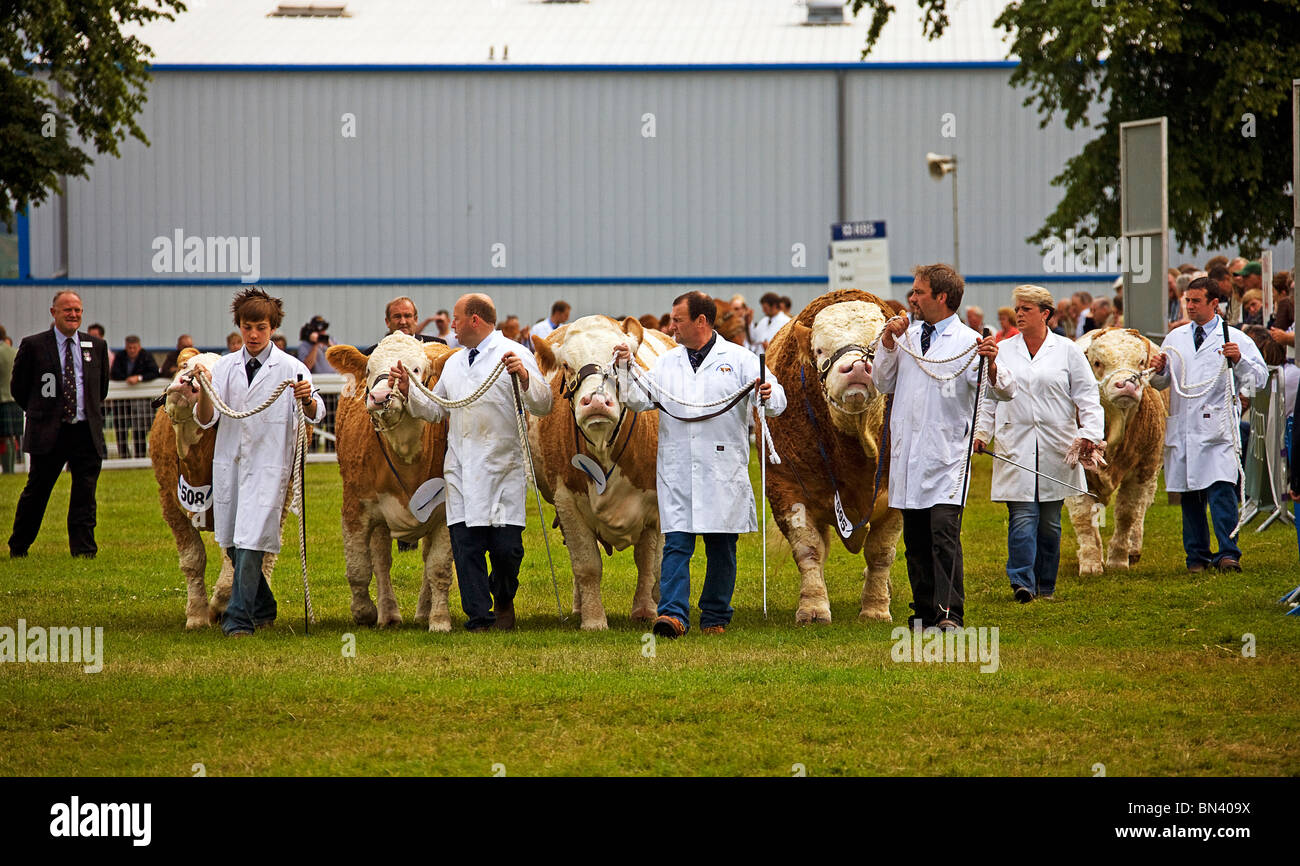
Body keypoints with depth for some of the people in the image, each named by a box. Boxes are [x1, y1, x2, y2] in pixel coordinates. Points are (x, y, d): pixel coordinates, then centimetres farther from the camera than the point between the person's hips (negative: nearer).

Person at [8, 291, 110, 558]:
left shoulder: (97, 346, 9)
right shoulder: (33, 346, -1)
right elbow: (18, 387, 8)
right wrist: (40, 413, 12)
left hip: (87, 433, 3)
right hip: (48, 434, -2)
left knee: (85, 494, 0)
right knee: (36, 492, 5)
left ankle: (83, 547, 5)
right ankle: (18, 548, 18)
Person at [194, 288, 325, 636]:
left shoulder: (291, 368, -1)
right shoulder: (224, 366, 8)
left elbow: (315, 415, -6)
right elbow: (205, 419, 2)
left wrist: (307, 400, -27)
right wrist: (204, 391, -17)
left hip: (268, 466, -5)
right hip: (229, 464, 5)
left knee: (250, 543, -13)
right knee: (232, 543, 11)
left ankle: (239, 620, -12)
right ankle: (263, 608, 29)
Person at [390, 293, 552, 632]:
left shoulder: (513, 355, 0)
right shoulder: (453, 364, 20)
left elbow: (543, 404, -6)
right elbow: (435, 410, 29)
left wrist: (524, 376, -23)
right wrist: (408, 389, 14)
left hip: (504, 468, -5)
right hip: (460, 470, 5)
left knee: (506, 547, -7)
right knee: (466, 546, -2)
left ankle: (504, 601, 20)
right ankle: (479, 618, 2)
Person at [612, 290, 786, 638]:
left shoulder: (739, 359, 3)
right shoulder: (668, 363, 15)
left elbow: (776, 401, -5)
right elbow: (638, 400, 14)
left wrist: (769, 395, -28)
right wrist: (626, 369, -1)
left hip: (724, 472, -2)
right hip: (677, 472, 2)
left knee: (721, 548, 5)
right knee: (676, 544, -8)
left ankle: (716, 619, 16)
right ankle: (673, 614, -15)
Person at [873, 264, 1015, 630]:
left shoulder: (968, 342, -5)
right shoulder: (907, 336, 12)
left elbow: (1004, 391, -11)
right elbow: (884, 383, 18)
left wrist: (992, 365, -32)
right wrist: (888, 342, 5)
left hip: (946, 455, -6)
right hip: (908, 454, 6)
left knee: (944, 532, -16)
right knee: (915, 538, 9)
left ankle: (950, 612, -20)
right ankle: (924, 611, 17)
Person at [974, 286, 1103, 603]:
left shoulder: (1067, 351, 5)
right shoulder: (1003, 351, 10)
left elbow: (1087, 397, 4)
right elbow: (988, 397, 13)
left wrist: (1090, 433, -9)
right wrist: (980, 432, 1)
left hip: (1056, 449, 0)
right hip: (1016, 448, 0)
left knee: (1049, 521, 5)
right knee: (1022, 517, -11)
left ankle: (1045, 585, 14)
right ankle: (1022, 582, -17)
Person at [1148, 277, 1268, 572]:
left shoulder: (1235, 339, 5)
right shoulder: (1175, 338, 17)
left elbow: (1259, 378, -2)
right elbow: (1160, 383, 21)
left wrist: (1239, 359, -19)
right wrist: (1158, 370, -2)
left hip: (1218, 428, -5)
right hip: (1182, 427, 5)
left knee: (1221, 490, -16)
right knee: (1190, 497, 6)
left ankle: (1228, 555, -17)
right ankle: (1197, 556, 13)